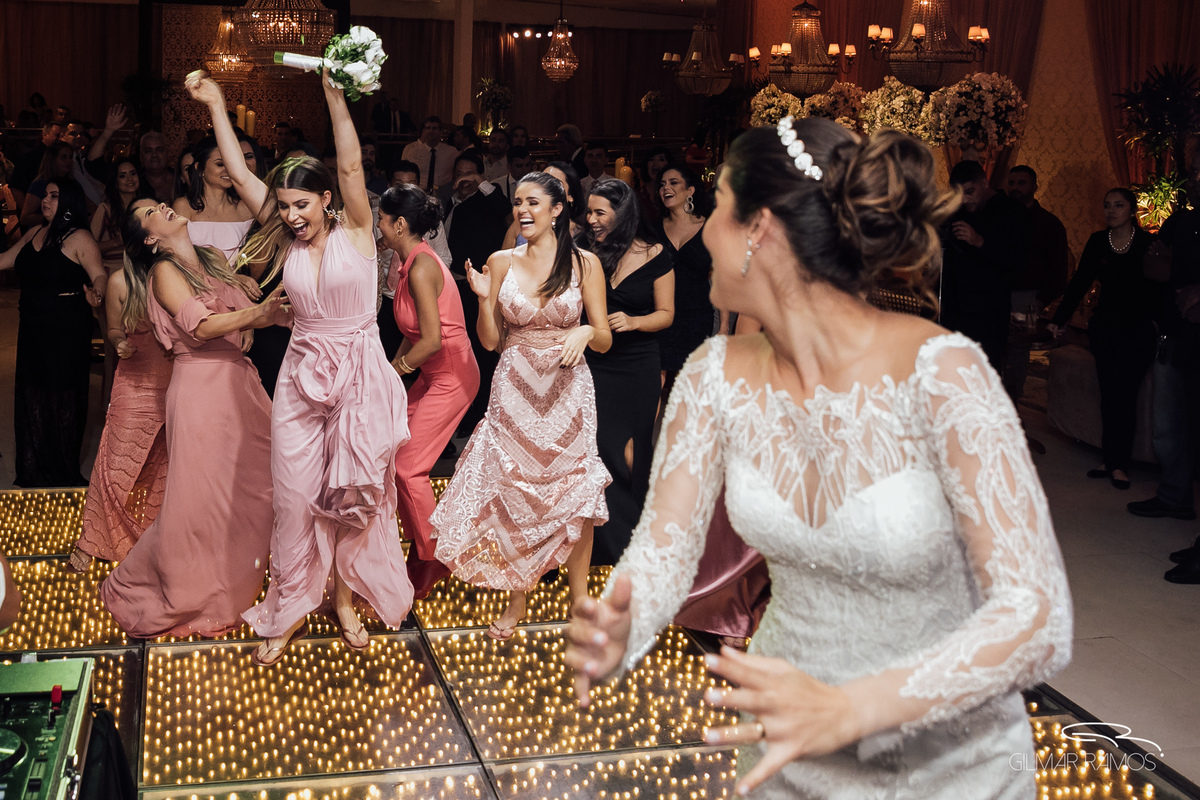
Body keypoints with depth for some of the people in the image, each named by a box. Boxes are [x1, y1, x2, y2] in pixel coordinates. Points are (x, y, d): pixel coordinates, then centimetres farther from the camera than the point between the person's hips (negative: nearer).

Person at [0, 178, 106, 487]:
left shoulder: (79, 238, -10)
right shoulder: (34, 233, 11)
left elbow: (99, 275, -20)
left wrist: (95, 295, -40)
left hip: (67, 329, -7)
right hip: (32, 326, 7)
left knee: (62, 396, 2)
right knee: (31, 395, 11)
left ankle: (63, 472, 15)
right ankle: (34, 470, 23)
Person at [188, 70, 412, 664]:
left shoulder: (354, 230, -5)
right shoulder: (287, 240, 4)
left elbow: (351, 165, -19)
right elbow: (240, 174, 3)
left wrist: (334, 93, -27)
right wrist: (215, 106, 1)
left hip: (359, 375, -3)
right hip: (301, 376, 3)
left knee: (354, 493, 8)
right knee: (296, 495, 5)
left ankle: (344, 598, 25)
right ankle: (290, 608, 19)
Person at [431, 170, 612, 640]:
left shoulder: (584, 264, -1)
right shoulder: (501, 263, 3)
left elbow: (604, 340, 0)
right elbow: (490, 341, 4)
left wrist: (586, 331, -21)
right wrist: (484, 298, -11)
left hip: (568, 389, -1)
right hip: (515, 389, 1)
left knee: (573, 492, 1)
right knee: (513, 490, 6)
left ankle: (579, 593, 20)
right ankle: (518, 597, 23)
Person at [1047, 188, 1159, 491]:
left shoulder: (1148, 244, -6)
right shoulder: (1097, 242, 4)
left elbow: (1161, 285, -5)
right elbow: (1079, 282, 8)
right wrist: (1060, 318, 5)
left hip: (1138, 332, -3)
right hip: (1105, 327, 3)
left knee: (1124, 394, -6)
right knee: (1108, 395, 4)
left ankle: (1119, 464, 1)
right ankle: (1111, 460, 10)